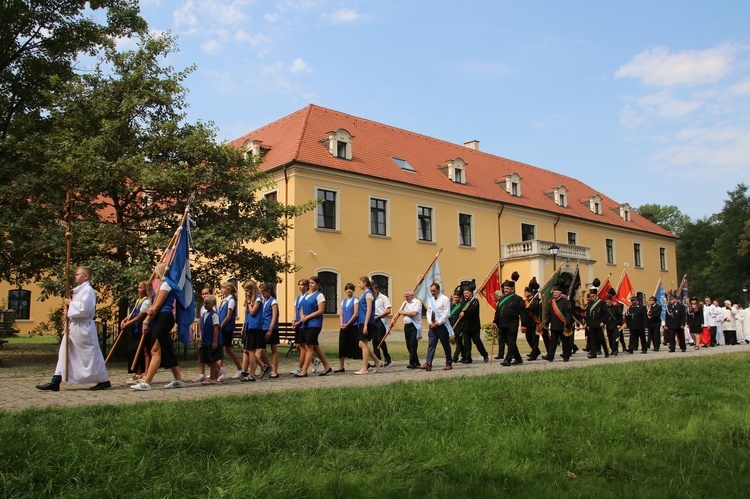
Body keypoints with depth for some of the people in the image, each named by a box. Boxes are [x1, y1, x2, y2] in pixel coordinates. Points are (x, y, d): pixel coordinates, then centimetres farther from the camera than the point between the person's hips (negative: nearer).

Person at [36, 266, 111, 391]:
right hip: (74, 326, 10)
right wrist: (69, 312, 4)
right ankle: (55, 382, 9)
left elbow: (84, 308, -25)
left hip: (84, 327, -10)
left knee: (91, 354, -3)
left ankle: (104, 381, 8)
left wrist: (70, 303, -13)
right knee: (64, 352, 7)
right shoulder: (79, 290, 17)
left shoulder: (88, 290, -13)